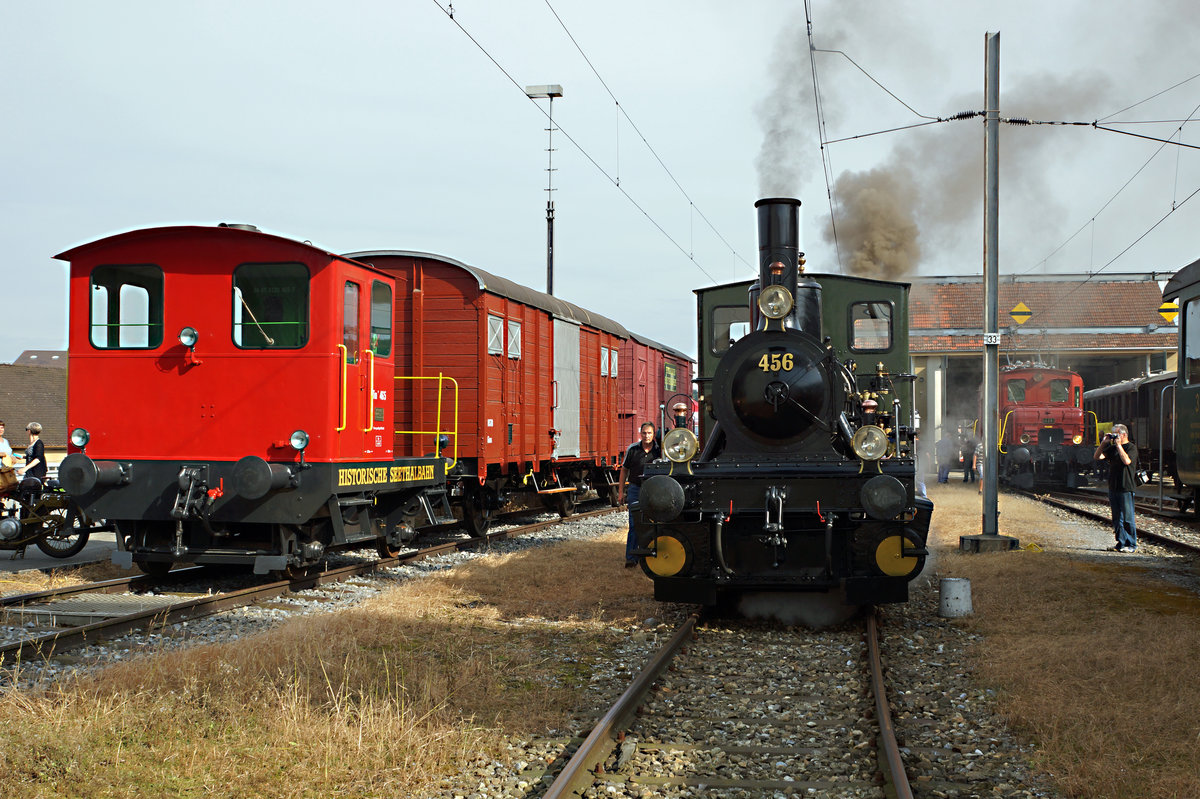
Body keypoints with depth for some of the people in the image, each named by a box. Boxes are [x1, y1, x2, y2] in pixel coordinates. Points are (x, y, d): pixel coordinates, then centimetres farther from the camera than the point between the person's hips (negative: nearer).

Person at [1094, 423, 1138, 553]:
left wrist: (1118, 445, -16)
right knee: (1117, 518, 9)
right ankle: (1121, 543, 16)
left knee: (1127, 518, -4)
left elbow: (1127, 461, -22)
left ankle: (1131, 544, 2)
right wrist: (1103, 443, 0)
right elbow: (1097, 456, 10)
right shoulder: (1112, 448, 14)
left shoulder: (1131, 448, -5)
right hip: (1113, 487, 7)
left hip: (1126, 488, -7)